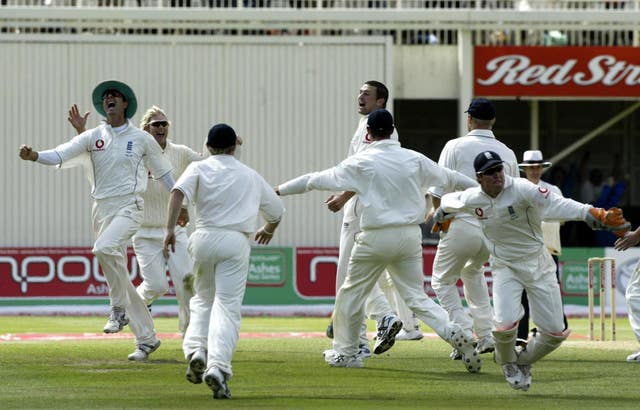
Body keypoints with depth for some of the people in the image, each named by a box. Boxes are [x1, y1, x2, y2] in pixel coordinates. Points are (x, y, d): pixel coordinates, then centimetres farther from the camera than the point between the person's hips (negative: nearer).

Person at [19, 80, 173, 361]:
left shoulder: (142, 139, 4)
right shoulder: (93, 137, 8)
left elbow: (163, 173, 14)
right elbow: (61, 155, -7)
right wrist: (34, 156, -25)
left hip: (129, 206, -4)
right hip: (101, 209, 4)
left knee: (105, 249, -33)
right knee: (119, 278, 5)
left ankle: (119, 308, -17)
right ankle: (146, 338, 14)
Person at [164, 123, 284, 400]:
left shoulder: (199, 168, 9)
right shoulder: (250, 176, 16)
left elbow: (179, 191, -12)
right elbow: (276, 210, 26)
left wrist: (170, 228, -16)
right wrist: (268, 230, 47)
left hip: (204, 238, 1)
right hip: (236, 241, -1)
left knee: (203, 299, 21)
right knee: (227, 306, -6)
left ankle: (196, 349, -1)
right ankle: (218, 366, -23)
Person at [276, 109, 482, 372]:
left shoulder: (361, 162, -5)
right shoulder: (414, 160, 5)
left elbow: (317, 180, 1)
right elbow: (448, 178, 16)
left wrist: (279, 190, 11)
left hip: (376, 238, -4)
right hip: (410, 237, 4)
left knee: (352, 291, 14)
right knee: (416, 296, 9)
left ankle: (345, 352, 19)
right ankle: (453, 333, -14)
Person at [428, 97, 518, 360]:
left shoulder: (455, 147, -4)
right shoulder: (507, 153, 8)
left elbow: (439, 190, -6)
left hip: (463, 225, -5)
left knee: (443, 280, 12)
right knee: (472, 271, 30)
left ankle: (464, 333, -7)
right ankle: (486, 335, 22)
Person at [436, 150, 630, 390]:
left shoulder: (521, 189, -20)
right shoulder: (472, 199, -8)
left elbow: (556, 204, -35)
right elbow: (449, 200, 17)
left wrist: (590, 213, -50)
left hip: (538, 264, -1)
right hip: (505, 268, 1)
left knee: (554, 333, -4)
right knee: (504, 324, -21)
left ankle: (524, 362, 28)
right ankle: (507, 362, 14)